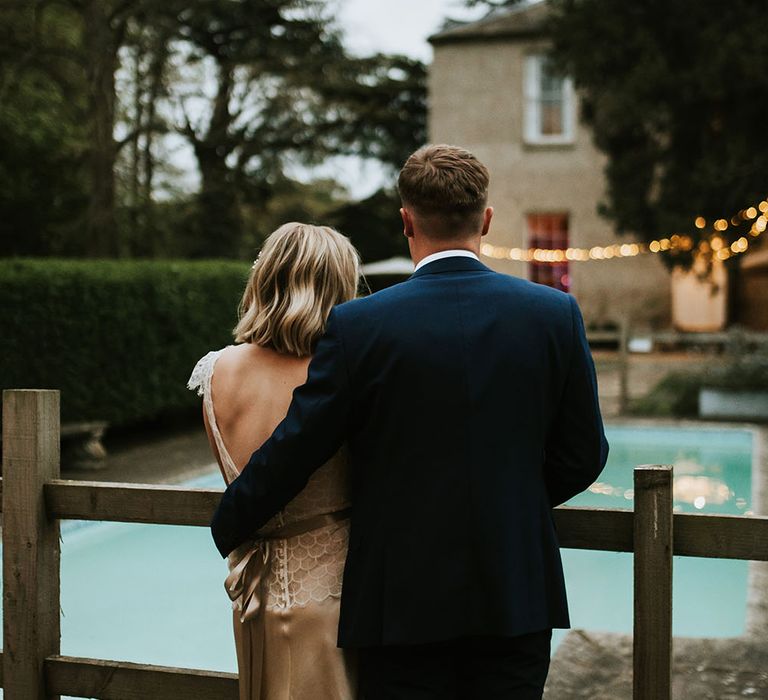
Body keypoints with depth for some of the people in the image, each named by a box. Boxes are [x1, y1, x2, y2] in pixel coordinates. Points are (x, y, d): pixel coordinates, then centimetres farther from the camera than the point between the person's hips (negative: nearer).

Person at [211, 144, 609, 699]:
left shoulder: (359, 326, -11)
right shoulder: (555, 313, -4)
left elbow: (292, 450, -5)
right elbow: (583, 456, 3)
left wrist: (226, 530, 12)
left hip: (403, 600, -2)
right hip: (518, 594, 2)